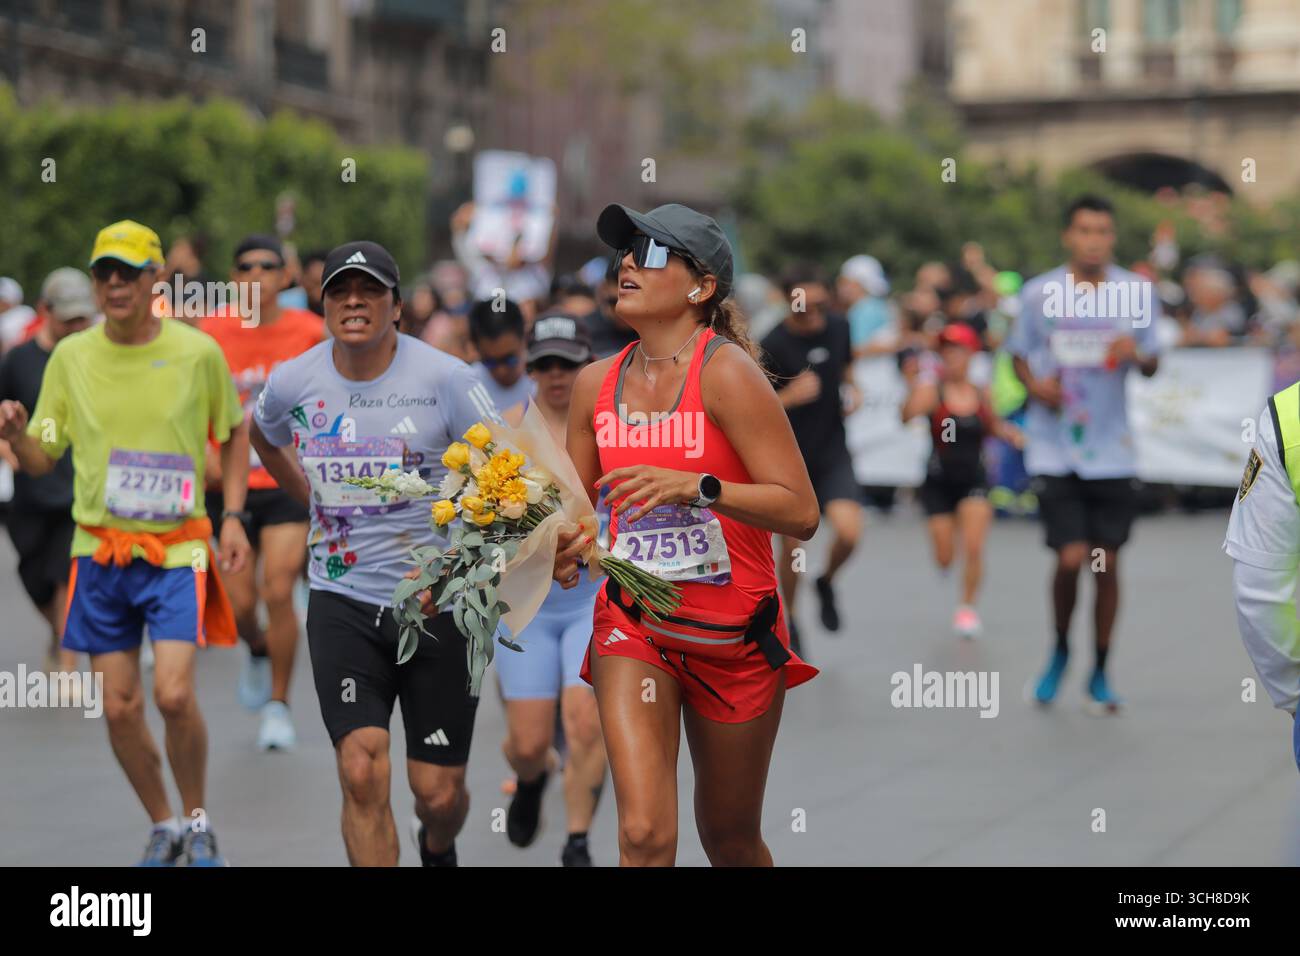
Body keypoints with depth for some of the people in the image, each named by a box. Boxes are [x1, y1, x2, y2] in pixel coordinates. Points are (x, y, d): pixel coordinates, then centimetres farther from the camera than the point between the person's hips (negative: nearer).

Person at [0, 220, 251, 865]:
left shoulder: (198, 352, -3)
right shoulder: (71, 356, 1)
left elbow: (234, 432, 12)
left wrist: (233, 516, 2)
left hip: (177, 547, -2)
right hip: (100, 550, 2)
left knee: (174, 694, -16)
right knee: (119, 708, 2)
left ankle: (198, 822, 9)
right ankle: (164, 827, 25)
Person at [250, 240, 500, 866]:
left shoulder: (444, 378, -10)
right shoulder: (292, 381, 0)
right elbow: (263, 436, 24)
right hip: (341, 602, 1)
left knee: (438, 791, 5)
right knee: (362, 774, -17)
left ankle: (438, 848, 42)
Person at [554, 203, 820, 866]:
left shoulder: (726, 371, -14)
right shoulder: (596, 383, 2)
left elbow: (800, 512, -19)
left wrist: (697, 487, -31)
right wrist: (566, 551, -4)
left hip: (733, 636, -3)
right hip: (632, 625, 3)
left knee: (730, 840, 14)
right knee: (644, 834, -15)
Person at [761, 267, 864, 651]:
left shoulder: (838, 328, 0)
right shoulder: (773, 345, -15)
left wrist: (853, 392, 0)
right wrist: (790, 397, -27)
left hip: (832, 450, 3)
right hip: (789, 456, -3)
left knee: (849, 530, -16)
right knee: (792, 544, 0)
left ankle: (827, 583, 17)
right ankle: (789, 622, 24)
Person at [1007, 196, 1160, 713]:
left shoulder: (1138, 292, 0)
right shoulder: (1038, 293, -2)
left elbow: (1153, 363, 9)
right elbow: (1019, 354, 11)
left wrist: (1136, 354, -14)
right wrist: (1035, 385, -10)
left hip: (1112, 451, 1)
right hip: (1055, 451, -1)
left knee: (1107, 563, 3)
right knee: (1071, 558, -10)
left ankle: (1100, 673, 19)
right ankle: (1060, 649, 19)